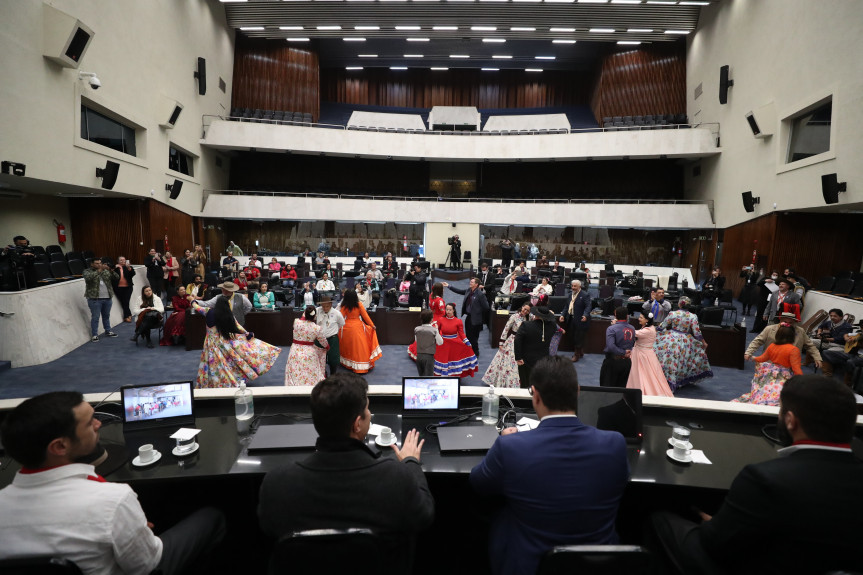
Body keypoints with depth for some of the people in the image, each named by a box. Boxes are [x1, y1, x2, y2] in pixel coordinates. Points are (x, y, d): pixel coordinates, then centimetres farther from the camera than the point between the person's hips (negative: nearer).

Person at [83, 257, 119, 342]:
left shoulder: (106, 271, 10)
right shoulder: (87, 271, 0)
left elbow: (117, 277, -1)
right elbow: (88, 278, -23)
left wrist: (110, 270, -18)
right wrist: (99, 270, -28)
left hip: (107, 298, 4)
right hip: (94, 299, -4)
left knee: (106, 316, 15)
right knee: (95, 317, -1)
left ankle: (108, 331, 27)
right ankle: (94, 335, 4)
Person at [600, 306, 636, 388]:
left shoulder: (612, 329, -17)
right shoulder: (632, 329, 0)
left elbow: (611, 346, -27)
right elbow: (633, 343, 12)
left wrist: (623, 352, -15)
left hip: (613, 361, -5)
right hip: (627, 362, 5)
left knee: (607, 387, 4)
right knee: (621, 387, 15)